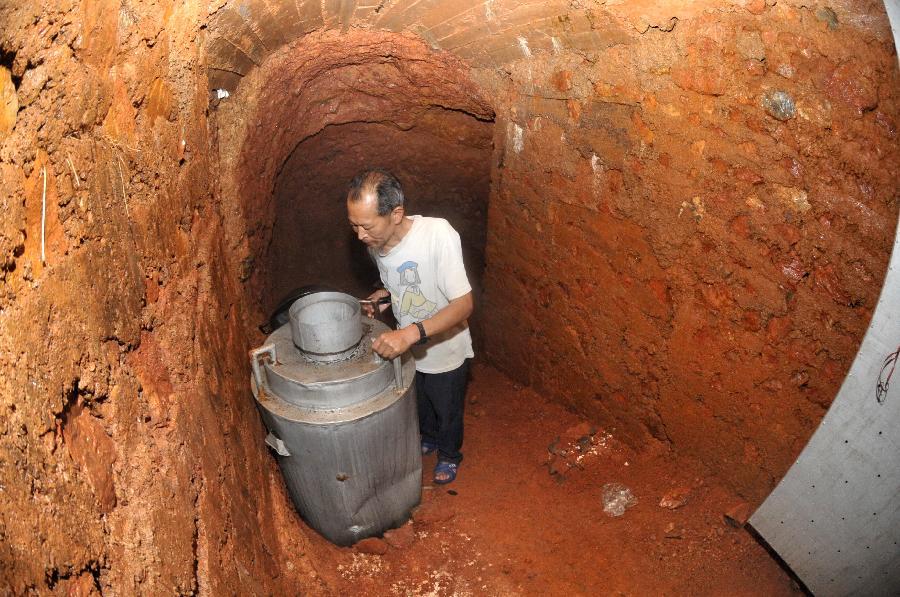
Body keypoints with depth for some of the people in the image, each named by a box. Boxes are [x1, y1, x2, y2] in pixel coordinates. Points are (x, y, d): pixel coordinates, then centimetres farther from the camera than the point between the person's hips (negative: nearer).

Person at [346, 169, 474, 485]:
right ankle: (427, 437, 60)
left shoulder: (438, 234, -35)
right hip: (407, 349, 5)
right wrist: (384, 295, -14)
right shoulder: (376, 243, -15)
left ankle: (449, 454, 50)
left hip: (445, 351, -5)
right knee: (419, 404, 29)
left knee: (447, 412, 21)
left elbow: (464, 304, -36)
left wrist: (412, 332, -47)